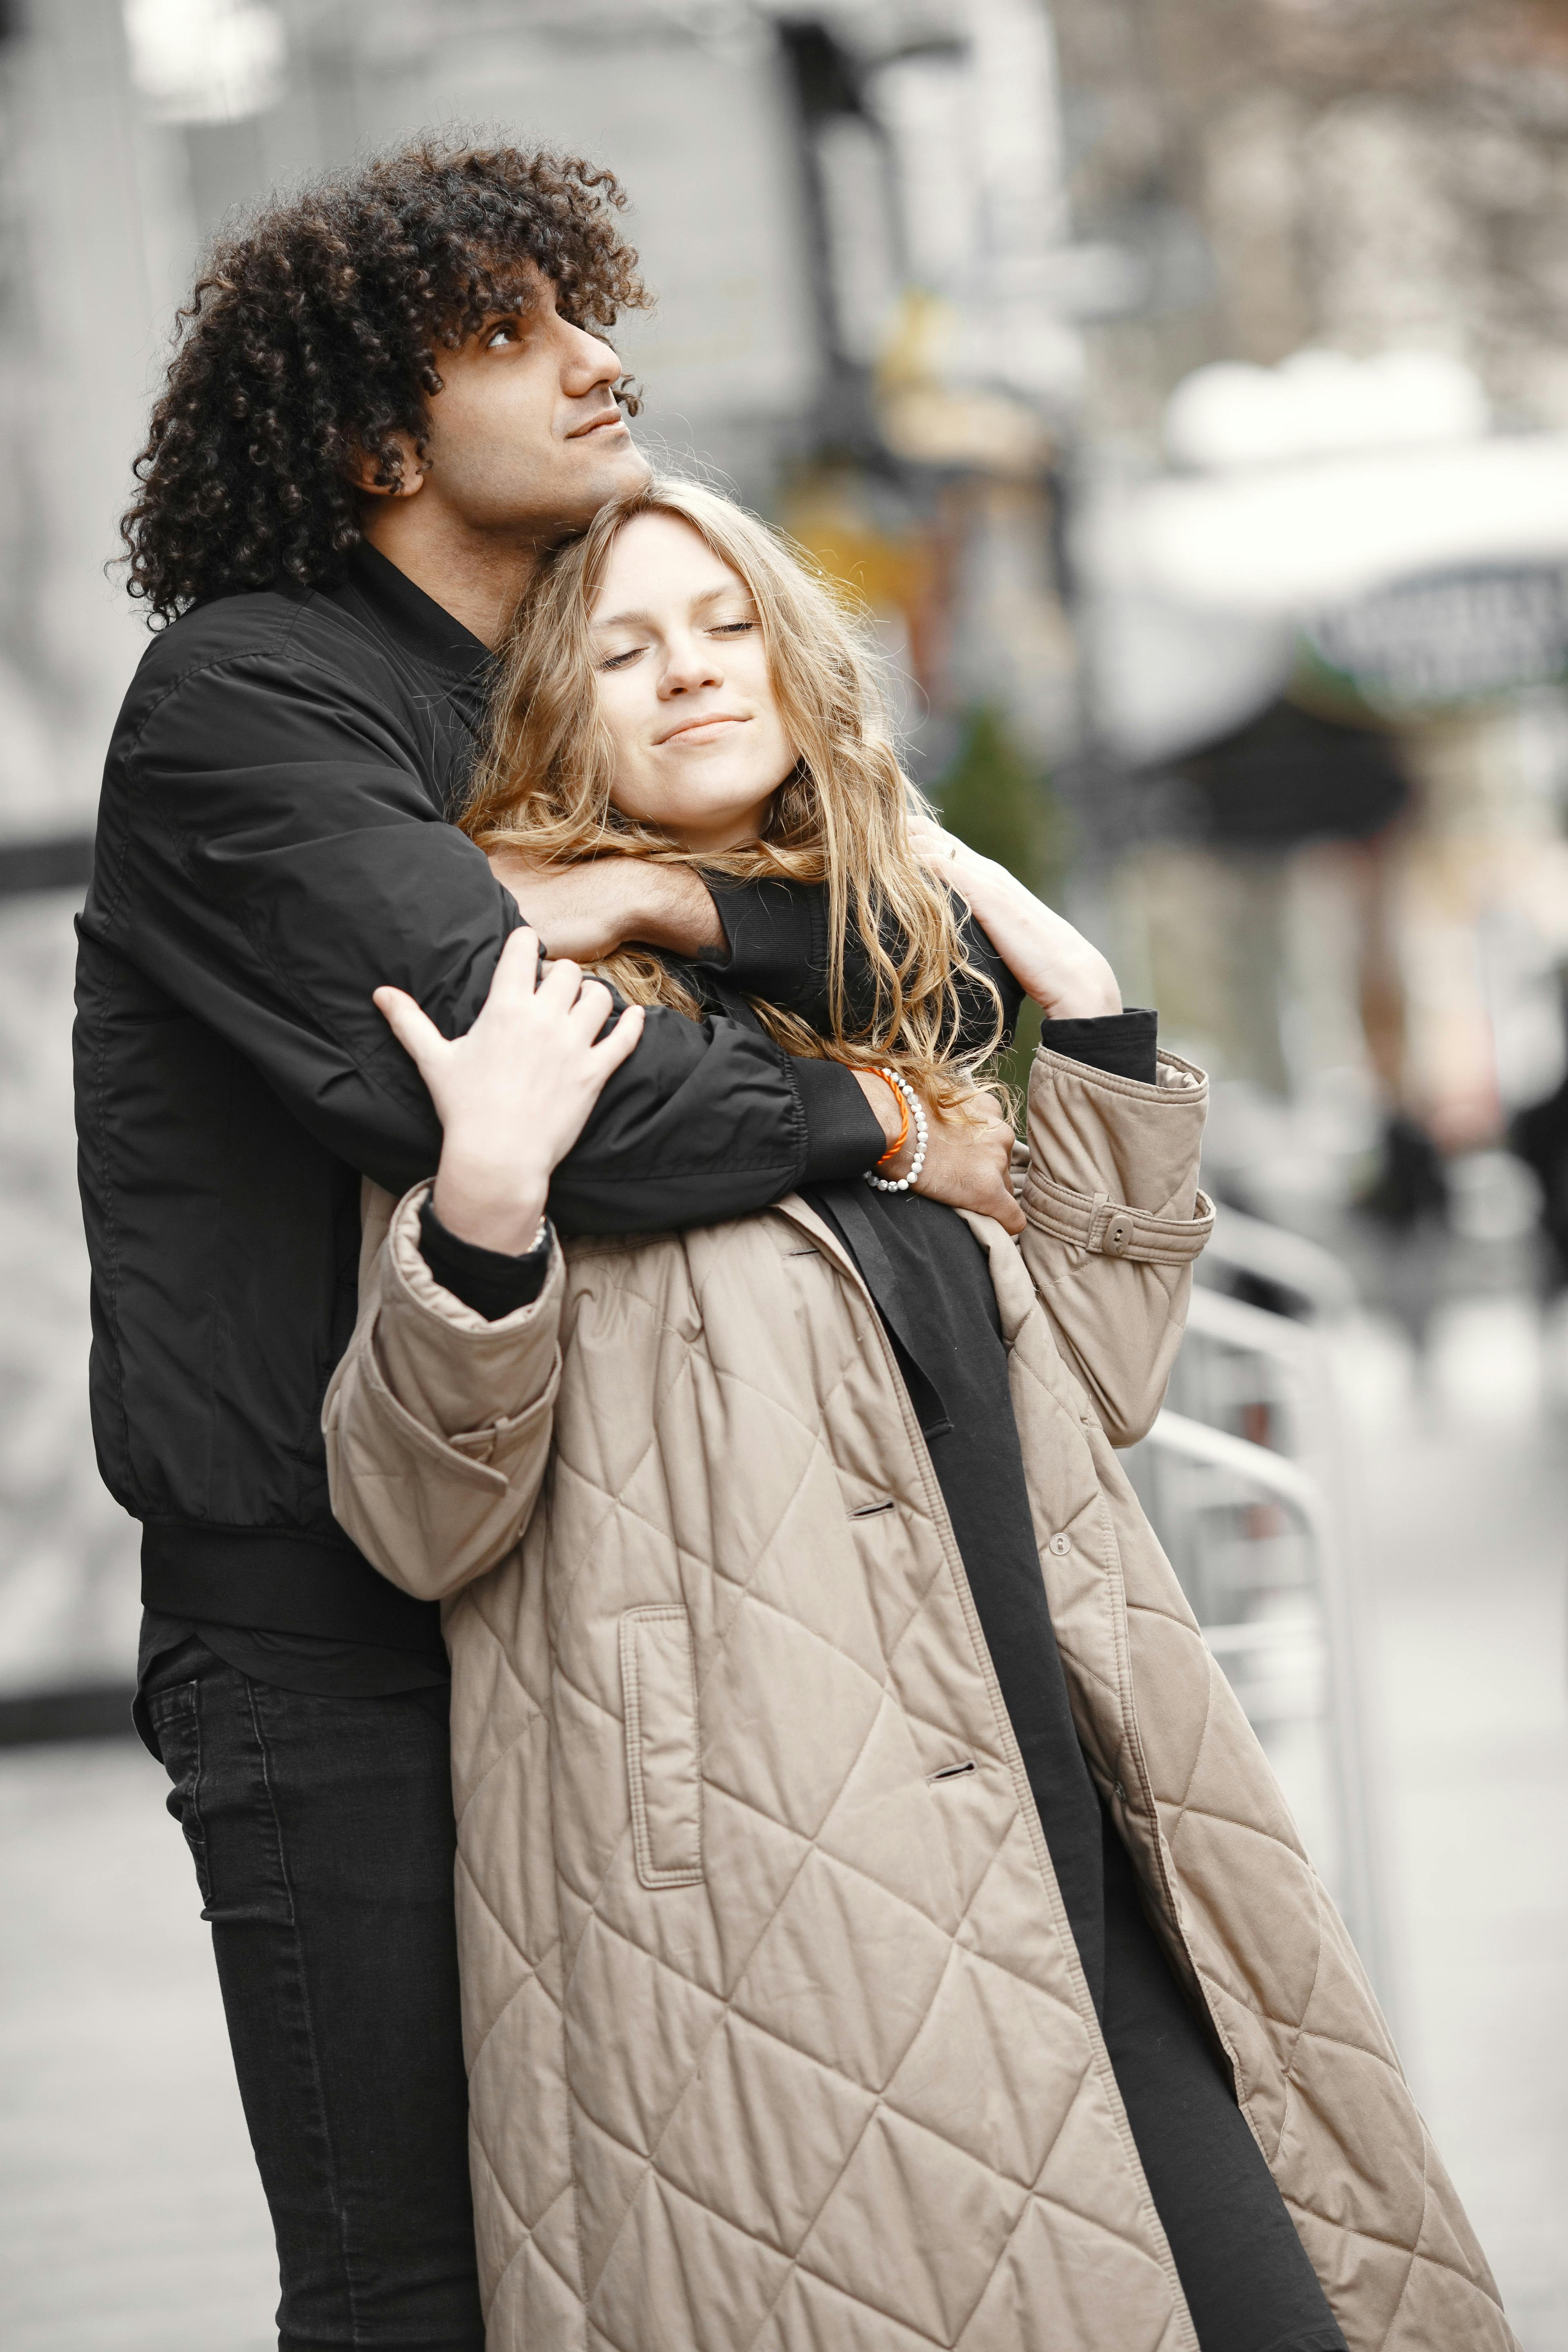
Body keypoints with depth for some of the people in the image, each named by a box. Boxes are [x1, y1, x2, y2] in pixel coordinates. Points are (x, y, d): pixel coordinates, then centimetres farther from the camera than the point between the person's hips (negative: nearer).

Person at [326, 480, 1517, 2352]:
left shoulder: (890, 982, 20)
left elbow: (1087, 1380, 21)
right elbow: (416, 1516, -6)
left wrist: (1089, 1024, 15)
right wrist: (481, 1209, -24)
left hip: (1066, 1852, 6)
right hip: (766, 1902, -6)